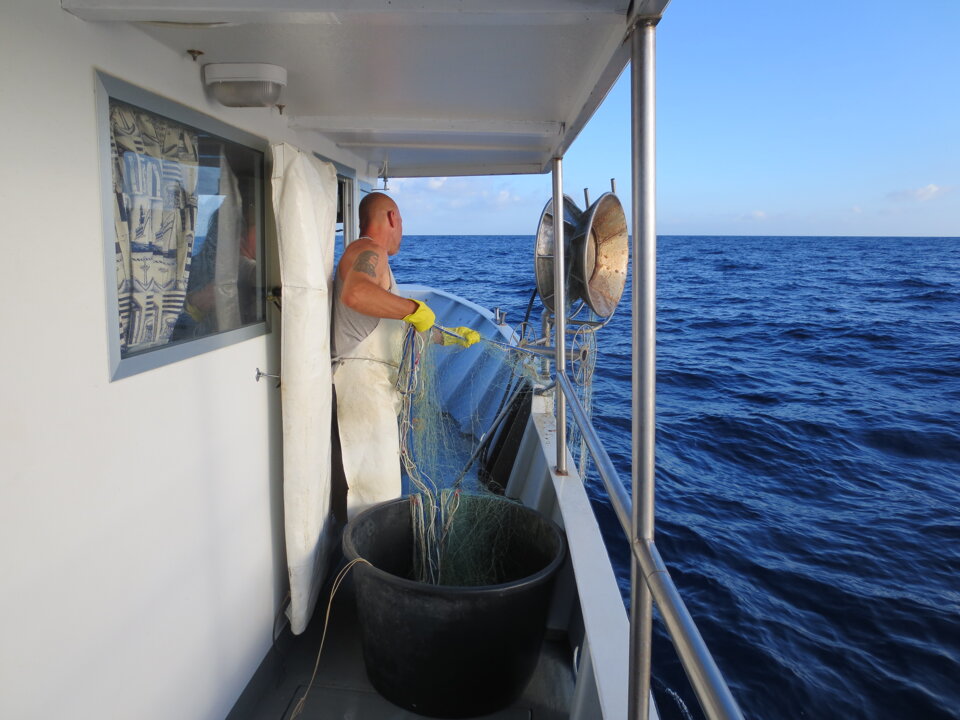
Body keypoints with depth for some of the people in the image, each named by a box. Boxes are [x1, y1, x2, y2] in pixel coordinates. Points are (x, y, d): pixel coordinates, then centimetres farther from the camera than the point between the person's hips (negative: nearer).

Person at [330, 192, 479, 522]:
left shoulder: (372, 258, 27)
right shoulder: (368, 251, -6)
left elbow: (398, 327, 32)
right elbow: (355, 294, -31)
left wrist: (450, 336, 36)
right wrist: (414, 307, -21)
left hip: (375, 385, 10)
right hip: (362, 380, -10)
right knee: (375, 494, -10)